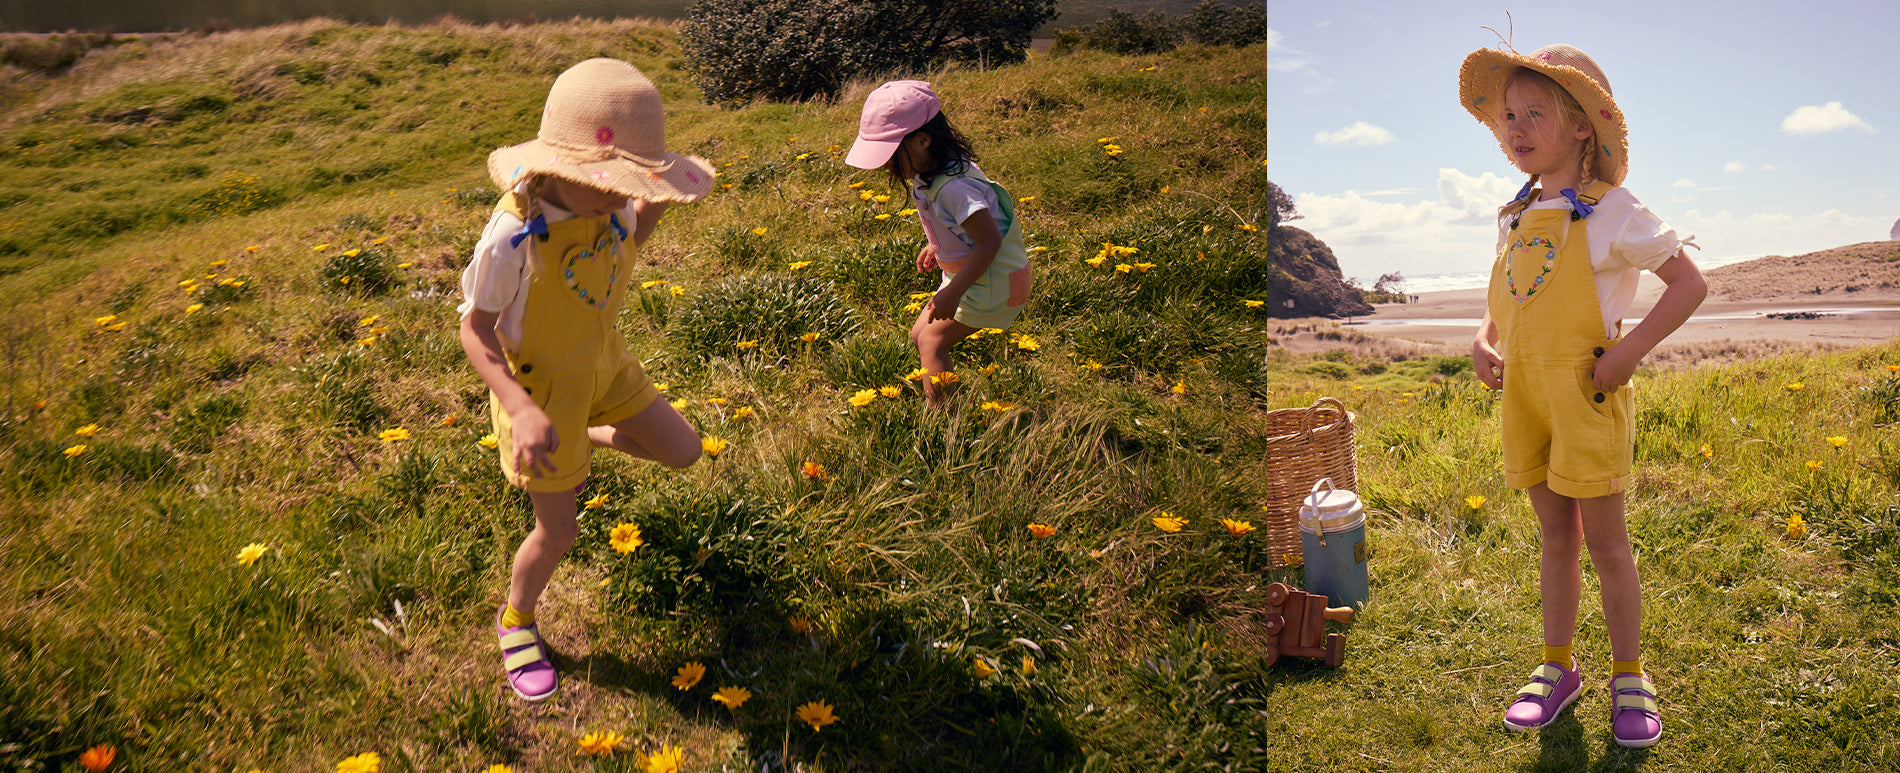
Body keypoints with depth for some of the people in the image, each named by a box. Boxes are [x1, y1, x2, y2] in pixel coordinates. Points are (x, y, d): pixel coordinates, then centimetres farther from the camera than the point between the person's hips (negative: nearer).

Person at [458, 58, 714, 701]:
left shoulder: (607, 206, -15)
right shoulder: (514, 234, -33)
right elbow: (475, 326, -22)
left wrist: (654, 203, -12)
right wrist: (521, 410, -36)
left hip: (605, 364, 6)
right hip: (540, 384, -6)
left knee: (682, 451, 14)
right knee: (558, 531, 3)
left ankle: (585, 439, 41)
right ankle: (516, 620, 34)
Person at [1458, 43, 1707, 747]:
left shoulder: (1610, 212, -7)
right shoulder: (1515, 218, 10)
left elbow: (1689, 283, -6)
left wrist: (1629, 351, -15)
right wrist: (1482, 342, 2)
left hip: (1586, 397, -5)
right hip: (1523, 394, 5)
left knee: (1605, 543, 3)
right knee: (1555, 538, 14)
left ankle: (1629, 677, 19)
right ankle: (1557, 669, 25)